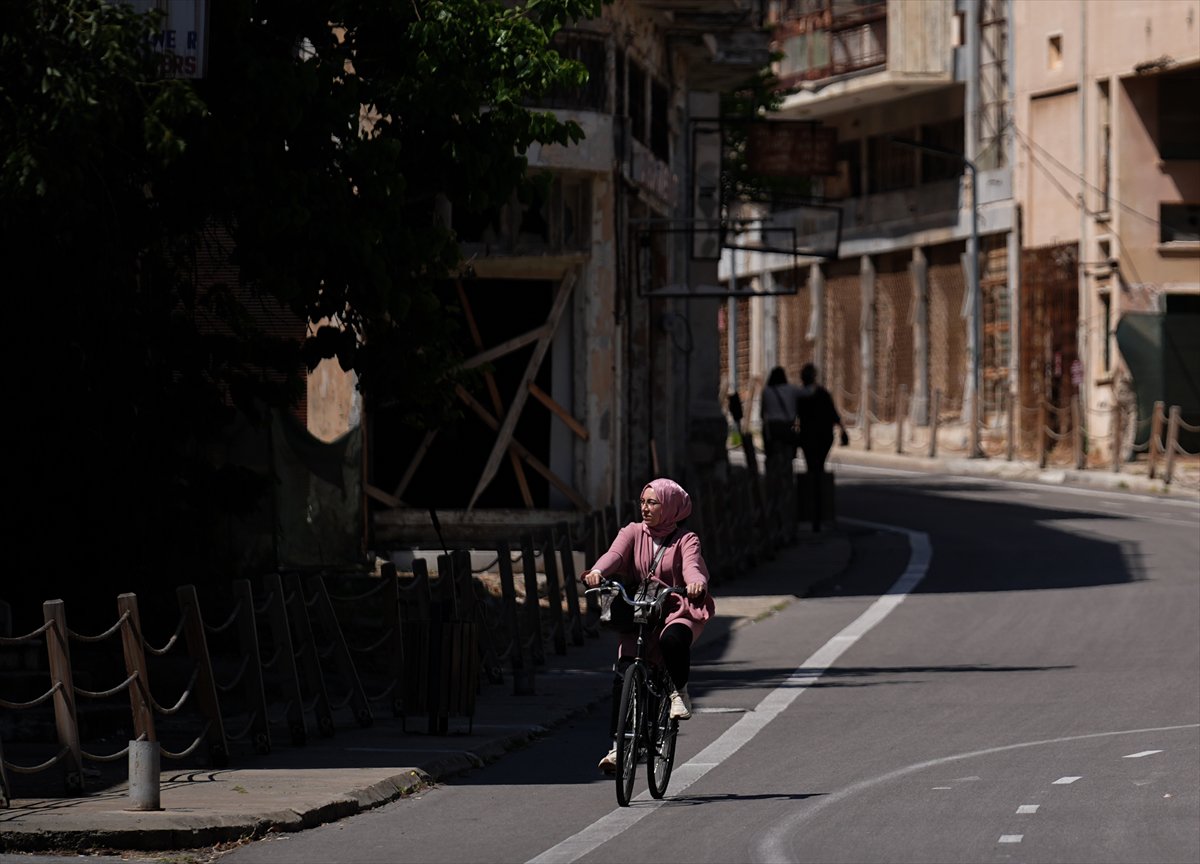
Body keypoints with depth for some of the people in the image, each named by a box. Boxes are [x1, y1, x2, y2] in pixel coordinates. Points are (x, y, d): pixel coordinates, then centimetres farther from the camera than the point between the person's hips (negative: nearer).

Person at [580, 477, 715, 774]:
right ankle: (617, 746, -10)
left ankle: (680, 691, -8)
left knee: (672, 639, -37)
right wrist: (597, 571, -35)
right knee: (623, 674, -16)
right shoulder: (634, 532, 7)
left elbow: (692, 566, -18)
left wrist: (697, 583, -43)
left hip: (676, 612, -2)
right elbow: (615, 554, -12)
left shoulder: (685, 540, 1)